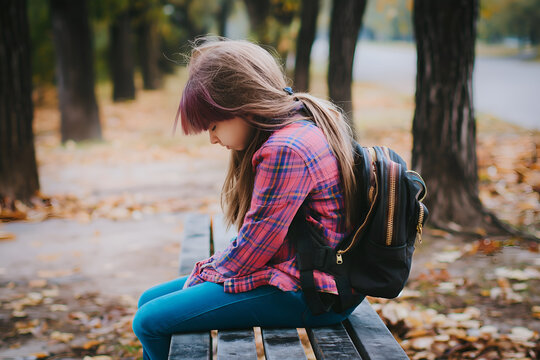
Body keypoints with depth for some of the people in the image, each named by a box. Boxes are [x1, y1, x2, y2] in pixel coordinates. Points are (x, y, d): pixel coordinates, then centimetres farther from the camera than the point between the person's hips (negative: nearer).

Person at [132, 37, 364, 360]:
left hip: (307, 293, -11)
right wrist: (209, 269, 6)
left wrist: (204, 277, -3)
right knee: (150, 300, 13)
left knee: (151, 322, -14)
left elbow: (255, 246, -19)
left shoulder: (285, 150, -23)